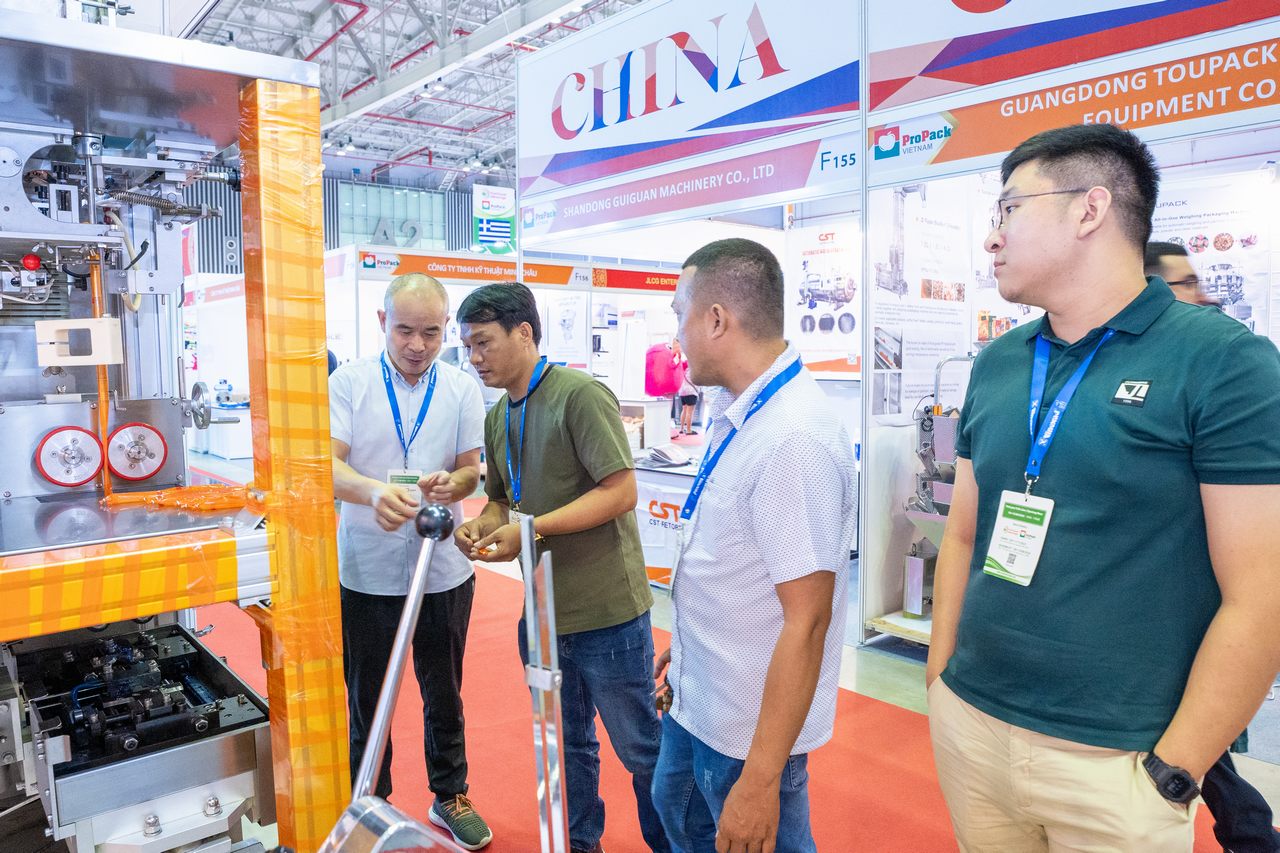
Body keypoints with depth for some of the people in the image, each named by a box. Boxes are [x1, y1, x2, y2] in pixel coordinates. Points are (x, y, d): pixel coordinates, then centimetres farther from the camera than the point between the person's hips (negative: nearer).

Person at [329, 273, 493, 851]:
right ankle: (371, 799, 38)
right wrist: (374, 490, -35)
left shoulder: (462, 389, 1)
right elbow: (328, 466, -14)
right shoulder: (349, 381, -4)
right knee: (366, 695, 15)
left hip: (444, 570, 1)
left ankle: (450, 796, 37)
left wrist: (452, 483, -22)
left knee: (444, 693, 16)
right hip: (366, 572, -1)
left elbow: (471, 471, 2)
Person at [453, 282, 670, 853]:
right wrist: (480, 526, -4)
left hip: (605, 612, -7)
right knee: (567, 744, 22)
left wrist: (532, 529, -24)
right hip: (542, 611, 7)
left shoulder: (580, 394, -15)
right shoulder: (497, 417, 10)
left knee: (641, 748, 10)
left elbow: (620, 491, -21)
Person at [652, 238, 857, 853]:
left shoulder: (794, 439, -30)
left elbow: (807, 621, -28)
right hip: (695, 699, 9)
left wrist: (761, 781, -24)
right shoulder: (735, 413, -1)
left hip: (751, 728, -9)